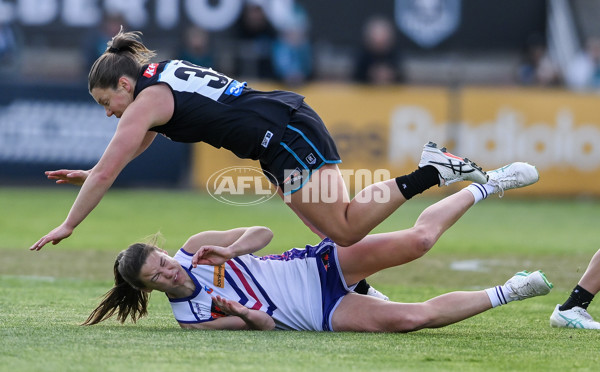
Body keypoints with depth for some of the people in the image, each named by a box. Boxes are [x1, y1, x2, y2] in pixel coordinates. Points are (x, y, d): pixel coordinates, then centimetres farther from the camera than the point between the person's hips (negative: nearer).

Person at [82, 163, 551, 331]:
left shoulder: (197, 247, -3)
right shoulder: (191, 318, -10)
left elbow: (263, 232, 2)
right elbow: (264, 324, -7)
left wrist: (228, 252, -16)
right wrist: (246, 316, -30)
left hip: (318, 265, 2)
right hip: (320, 316, -2)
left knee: (419, 238, -14)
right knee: (415, 317, -21)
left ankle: (487, 184, 10)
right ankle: (505, 294, 0)